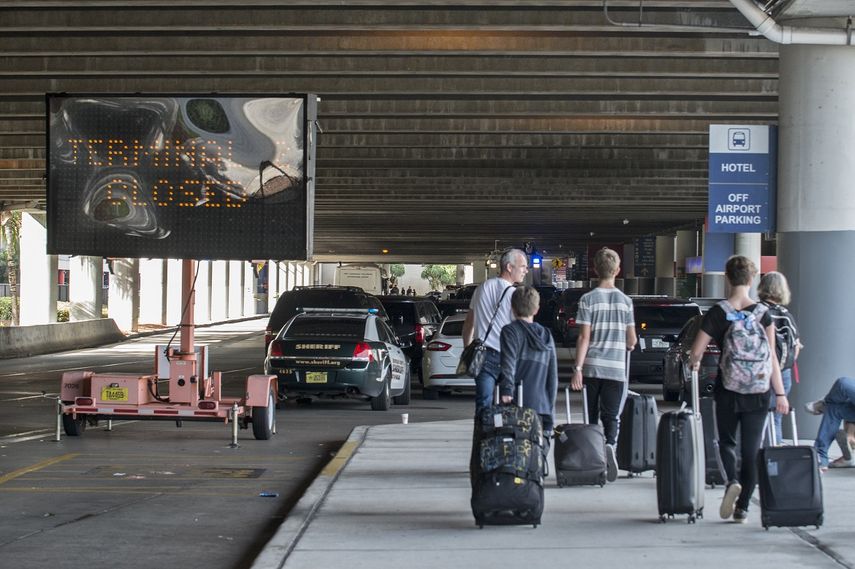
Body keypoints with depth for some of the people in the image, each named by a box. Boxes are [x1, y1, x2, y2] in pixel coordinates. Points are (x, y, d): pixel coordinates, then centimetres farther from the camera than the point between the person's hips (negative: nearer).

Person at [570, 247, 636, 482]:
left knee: (592, 417, 11)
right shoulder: (625, 301, 3)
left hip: (592, 367, -1)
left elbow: (584, 337, -8)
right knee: (611, 416, 1)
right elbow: (632, 340, 7)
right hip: (616, 368, 1)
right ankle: (610, 445, -27)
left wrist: (578, 369, -7)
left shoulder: (588, 299, -3)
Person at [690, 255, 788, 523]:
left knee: (727, 441, 17)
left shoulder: (718, 313, -7)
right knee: (752, 449, 9)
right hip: (759, 392, 1)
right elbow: (772, 357, -3)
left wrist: (694, 364, 16)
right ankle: (743, 507, 8)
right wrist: (780, 393, 1)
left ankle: (733, 481, -11)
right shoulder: (763, 313, -3)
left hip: (728, 390, -1)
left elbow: (696, 351, -7)